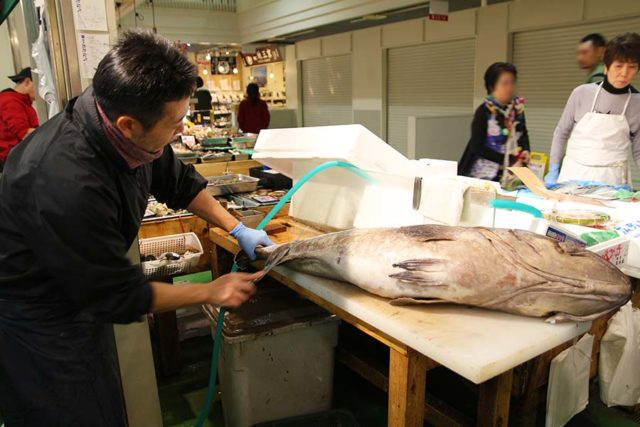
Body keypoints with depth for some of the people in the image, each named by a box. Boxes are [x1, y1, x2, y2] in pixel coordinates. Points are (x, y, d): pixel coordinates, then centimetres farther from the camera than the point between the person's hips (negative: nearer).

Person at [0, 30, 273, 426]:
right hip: (36, 325, -7)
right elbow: (120, 296, -25)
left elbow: (178, 181, 4)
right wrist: (212, 292, -14)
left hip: (81, 296, 7)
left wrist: (238, 229, 2)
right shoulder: (66, 183, -37)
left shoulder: (117, 126, -16)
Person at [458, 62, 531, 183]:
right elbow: (477, 147, -13)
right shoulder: (484, 111, -11)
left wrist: (525, 150, -3)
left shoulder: (518, 108, 4)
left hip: (513, 171, 4)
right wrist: (506, 160, -16)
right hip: (487, 173, -4)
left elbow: (524, 134, 17)